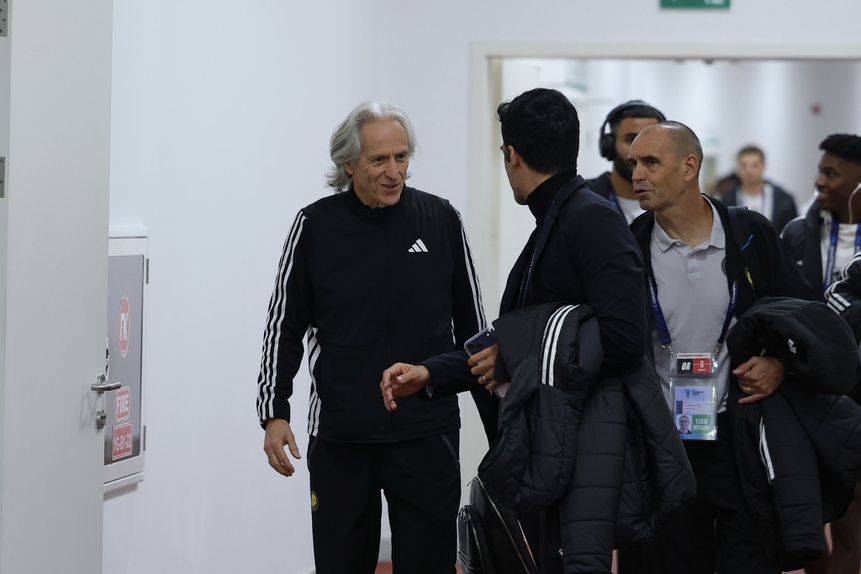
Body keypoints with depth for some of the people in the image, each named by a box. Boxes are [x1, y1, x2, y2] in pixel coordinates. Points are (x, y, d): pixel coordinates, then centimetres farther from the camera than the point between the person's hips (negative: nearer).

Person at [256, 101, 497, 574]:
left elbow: (471, 327, 8)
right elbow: (285, 327, 6)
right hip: (339, 438, 0)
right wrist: (274, 414, -3)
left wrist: (497, 420, 8)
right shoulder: (316, 226, 0)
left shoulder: (440, 221, 1)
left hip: (427, 435, 0)